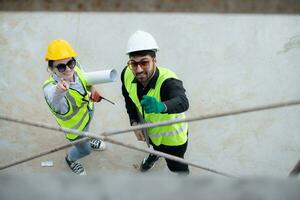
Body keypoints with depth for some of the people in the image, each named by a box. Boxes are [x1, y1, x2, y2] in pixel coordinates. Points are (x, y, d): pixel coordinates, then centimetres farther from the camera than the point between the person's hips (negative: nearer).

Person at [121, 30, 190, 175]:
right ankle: (155, 154, 75)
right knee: (155, 145, 38)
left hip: (172, 136, -5)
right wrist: (134, 122, -14)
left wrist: (161, 106, -87)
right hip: (148, 128, 5)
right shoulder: (127, 74, -26)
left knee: (176, 166, 19)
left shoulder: (168, 81, -45)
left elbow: (182, 102, -67)